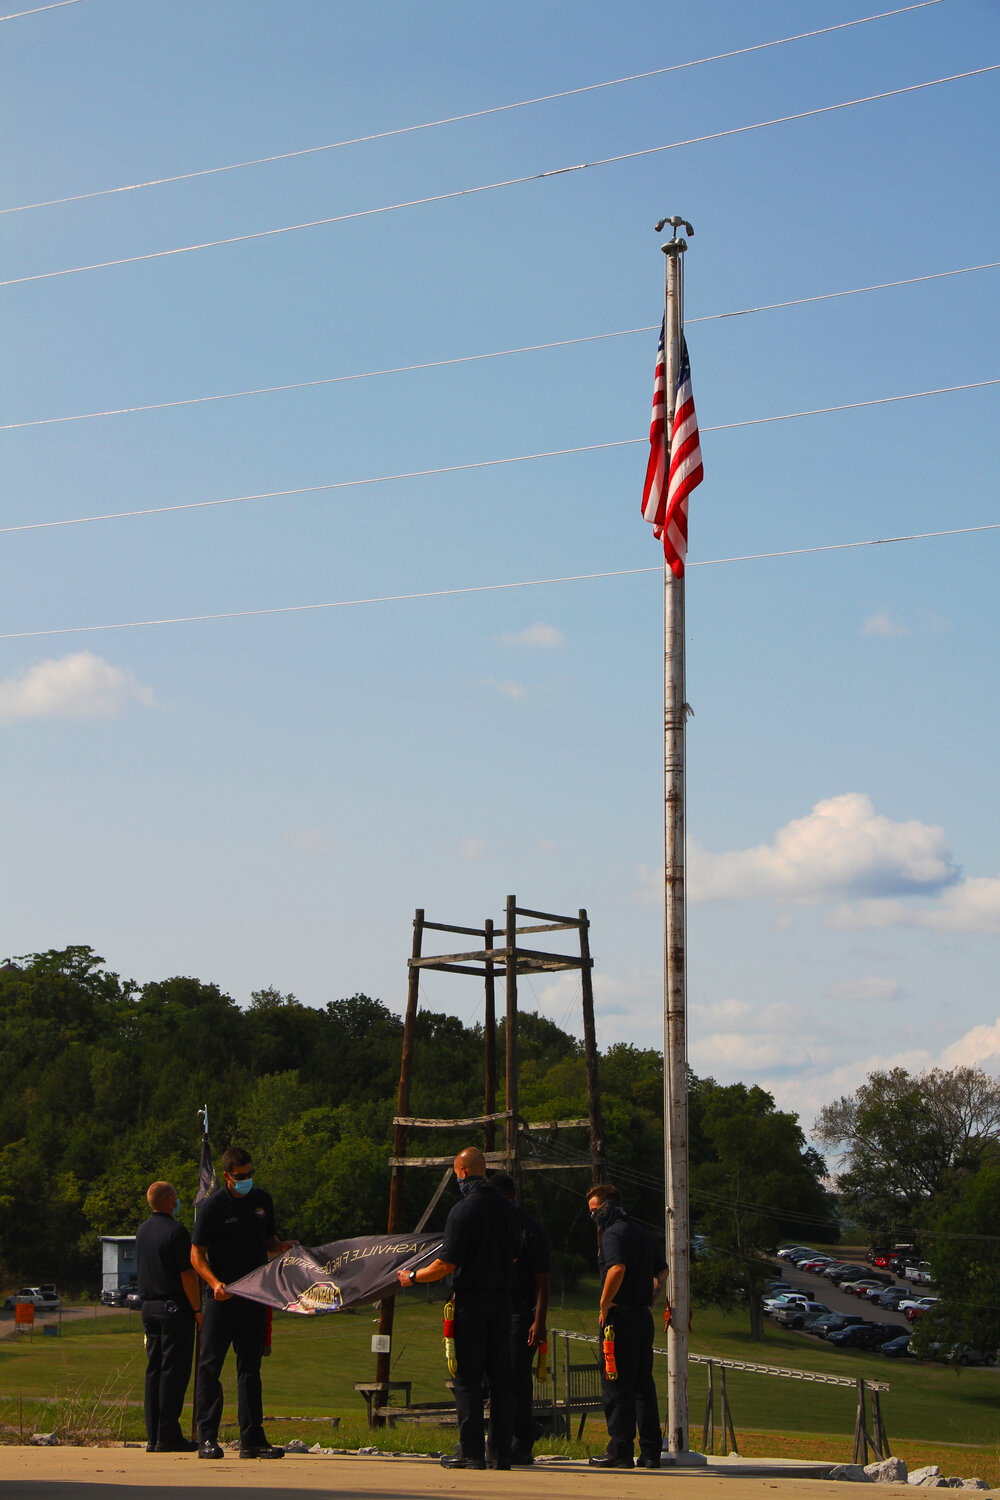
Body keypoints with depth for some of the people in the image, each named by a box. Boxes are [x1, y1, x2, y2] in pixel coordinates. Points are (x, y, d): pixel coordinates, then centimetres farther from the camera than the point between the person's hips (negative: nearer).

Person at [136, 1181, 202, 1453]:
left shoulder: (142, 1230, 13)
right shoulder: (175, 1231, -12)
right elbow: (187, 1275, -14)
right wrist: (198, 1310, -9)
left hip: (149, 1306, 8)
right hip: (174, 1307, -8)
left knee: (154, 1369, 9)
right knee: (173, 1370, -5)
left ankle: (153, 1436, 9)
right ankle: (168, 1436, -6)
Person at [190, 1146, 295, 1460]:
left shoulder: (262, 1200, 9)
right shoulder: (213, 1206, -7)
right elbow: (197, 1254, -7)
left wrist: (281, 1246, -2)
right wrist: (214, 1283, -22)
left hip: (255, 1297, 5)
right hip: (223, 1297, -5)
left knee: (250, 1366, 9)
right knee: (210, 1365, -5)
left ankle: (252, 1439, 13)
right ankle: (207, 1438, -3)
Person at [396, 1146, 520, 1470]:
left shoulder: (462, 1211, -12)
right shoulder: (507, 1209, 6)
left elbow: (445, 1266, -13)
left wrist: (411, 1277, 2)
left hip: (470, 1300, -6)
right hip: (502, 1297, 6)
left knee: (468, 1378, -1)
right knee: (500, 1378, 8)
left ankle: (472, 1452, -3)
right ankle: (502, 1452, 8)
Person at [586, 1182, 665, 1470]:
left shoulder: (613, 1233, -10)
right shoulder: (641, 1233, 19)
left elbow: (617, 1269, -26)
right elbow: (662, 1270, 28)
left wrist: (604, 1305, -17)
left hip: (621, 1315, -8)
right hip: (644, 1315, 8)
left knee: (616, 1384, -5)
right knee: (643, 1384, 11)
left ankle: (620, 1451, -6)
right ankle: (651, 1451, 10)